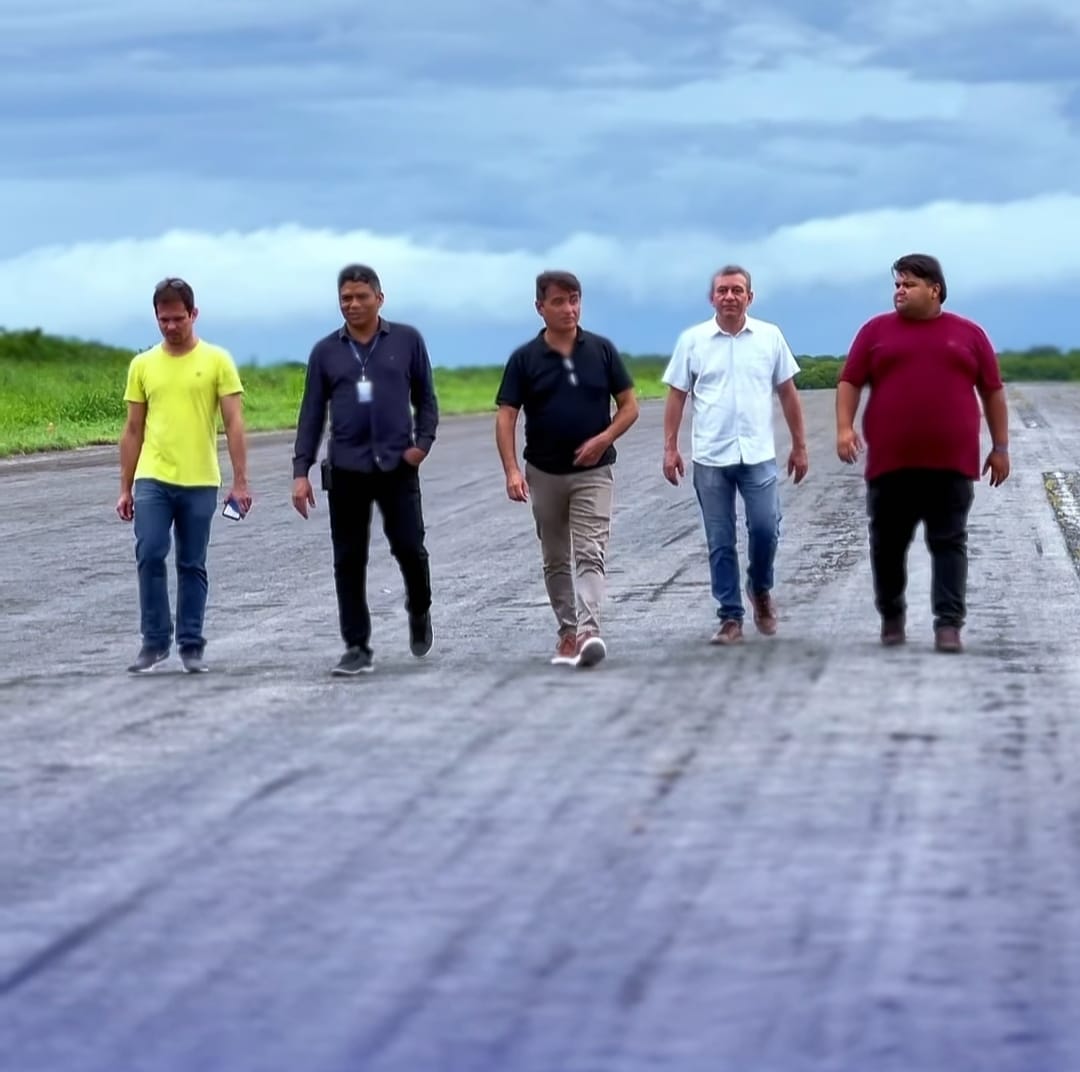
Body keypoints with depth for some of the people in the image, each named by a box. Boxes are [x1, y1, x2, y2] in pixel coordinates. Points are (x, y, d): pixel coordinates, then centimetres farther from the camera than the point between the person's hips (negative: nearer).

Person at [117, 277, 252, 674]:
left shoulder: (217, 361, -1)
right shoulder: (142, 365, 6)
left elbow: (234, 424, -3)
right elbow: (133, 430, 10)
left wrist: (240, 482, -8)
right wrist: (125, 488, 8)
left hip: (200, 482, -1)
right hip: (152, 480, 1)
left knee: (192, 566, 5)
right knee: (149, 555, -10)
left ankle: (191, 645, 12)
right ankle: (155, 641, 1)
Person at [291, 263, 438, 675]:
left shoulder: (407, 340, 4)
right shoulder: (325, 352, 7)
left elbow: (425, 397, 10)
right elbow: (311, 414, 9)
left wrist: (423, 441, -6)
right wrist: (301, 471, 3)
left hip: (397, 466, -1)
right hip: (346, 468, 1)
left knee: (409, 548, -3)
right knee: (349, 561, 1)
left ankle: (419, 611, 28)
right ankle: (357, 649, 7)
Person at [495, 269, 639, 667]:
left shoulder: (602, 350, -1)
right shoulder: (524, 358, -3)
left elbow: (629, 405, 3)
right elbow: (506, 417, -4)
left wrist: (604, 439, -15)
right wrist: (512, 470, -17)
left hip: (593, 471, -2)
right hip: (544, 473, 2)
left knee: (590, 554, -14)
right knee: (556, 560, 11)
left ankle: (588, 630, -27)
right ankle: (568, 631, 21)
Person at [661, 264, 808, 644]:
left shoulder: (770, 337, 3)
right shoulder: (692, 340, 2)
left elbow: (787, 393, 9)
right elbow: (676, 396, 5)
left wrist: (799, 446, 8)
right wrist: (670, 448, -1)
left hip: (758, 455, 0)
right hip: (710, 457, 0)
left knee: (765, 528, -8)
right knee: (720, 542, 2)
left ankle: (760, 591, 21)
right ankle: (730, 619, 9)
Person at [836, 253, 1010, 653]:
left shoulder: (968, 334, 8)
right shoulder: (876, 330, 8)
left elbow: (993, 391, 11)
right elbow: (850, 382, 5)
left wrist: (1000, 447, 7)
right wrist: (844, 428, -10)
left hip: (951, 462, -1)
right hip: (891, 460, 1)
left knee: (949, 544, -3)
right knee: (888, 544, 8)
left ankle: (948, 624, -4)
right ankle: (892, 616, 24)